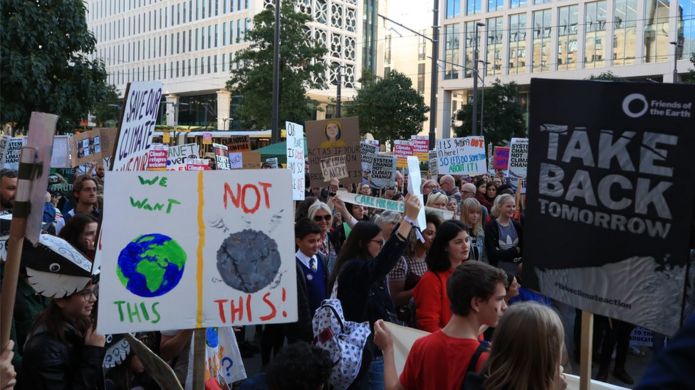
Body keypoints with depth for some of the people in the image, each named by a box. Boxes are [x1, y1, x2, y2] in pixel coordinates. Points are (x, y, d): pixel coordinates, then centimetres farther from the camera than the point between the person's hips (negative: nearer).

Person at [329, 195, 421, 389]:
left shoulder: (363, 267, 9)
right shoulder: (353, 268, -20)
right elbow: (386, 259, -36)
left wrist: (409, 215, 8)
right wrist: (410, 217, -37)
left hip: (374, 345, 10)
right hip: (368, 349, -10)